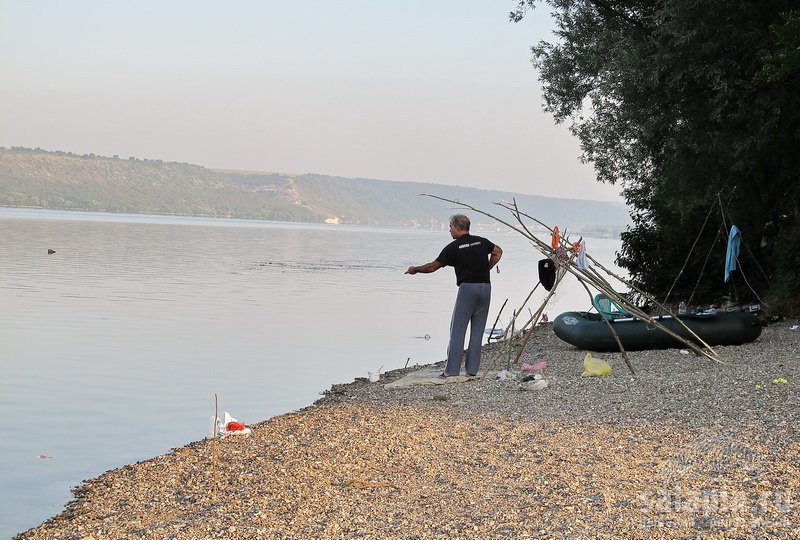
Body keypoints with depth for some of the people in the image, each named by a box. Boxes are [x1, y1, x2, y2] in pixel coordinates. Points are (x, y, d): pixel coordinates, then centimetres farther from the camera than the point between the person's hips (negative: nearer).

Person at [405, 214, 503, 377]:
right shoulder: (481, 241, 10)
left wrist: (415, 269, 19)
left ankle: (452, 371, -5)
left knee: (457, 329, -2)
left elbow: (433, 266, 3)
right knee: (477, 330, 9)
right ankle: (472, 370, 9)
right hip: (485, 286, 5)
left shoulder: (453, 247, -4)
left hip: (467, 287, -5)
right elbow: (498, 251, 25)